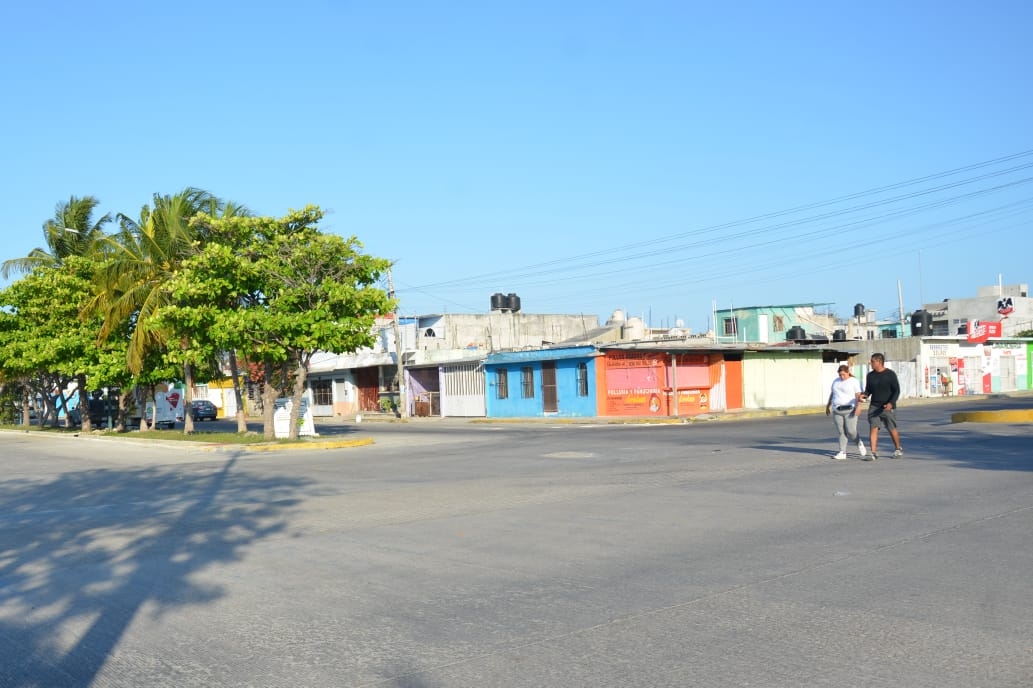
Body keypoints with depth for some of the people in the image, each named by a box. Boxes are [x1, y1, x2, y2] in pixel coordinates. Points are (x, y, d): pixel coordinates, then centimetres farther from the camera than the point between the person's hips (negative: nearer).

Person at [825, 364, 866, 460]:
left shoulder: (854, 381, -4)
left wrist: (858, 406, -25)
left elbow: (858, 395, -12)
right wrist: (828, 406, 20)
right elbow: (832, 394, 20)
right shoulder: (836, 381, 12)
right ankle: (842, 453, 0)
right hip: (837, 410, 4)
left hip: (850, 410, -4)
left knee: (851, 432, -8)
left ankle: (859, 443, 21)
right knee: (841, 432, 0)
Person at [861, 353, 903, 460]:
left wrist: (891, 403, -20)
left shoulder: (890, 374, -5)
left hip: (888, 407, -3)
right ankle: (874, 453, -10)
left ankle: (898, 449, 26)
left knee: (892, 429, 5)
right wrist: (865, 395, -7)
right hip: (874, 407, 3)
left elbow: (896, 390, -6)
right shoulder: (870, 375, 8)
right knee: (873, 428, -8)